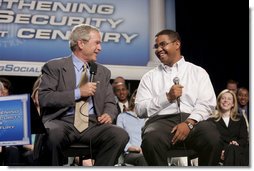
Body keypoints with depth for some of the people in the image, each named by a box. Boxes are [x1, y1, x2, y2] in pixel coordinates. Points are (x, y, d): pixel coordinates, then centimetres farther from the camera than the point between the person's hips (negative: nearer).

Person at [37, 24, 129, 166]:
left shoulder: (103, 72, 22)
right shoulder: (55, 67, 7)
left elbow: (110, 103, 20)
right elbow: (44, 98, -6)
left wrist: (108, 114, -4)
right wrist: (78, 93, -9)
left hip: (93, 124, 4)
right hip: (63, 122, -3)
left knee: (120, 135, -27)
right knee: (54, 135, -39)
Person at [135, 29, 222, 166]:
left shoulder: (198, 72, 17)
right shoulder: (149, 77, 19)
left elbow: (207, 103, 4)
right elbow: (140, 110, 8)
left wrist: (189, 123, -13)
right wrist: (167, 97, -4)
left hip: (192, 120, 0)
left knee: (212, 137, -35)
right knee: (151, 140, -38)